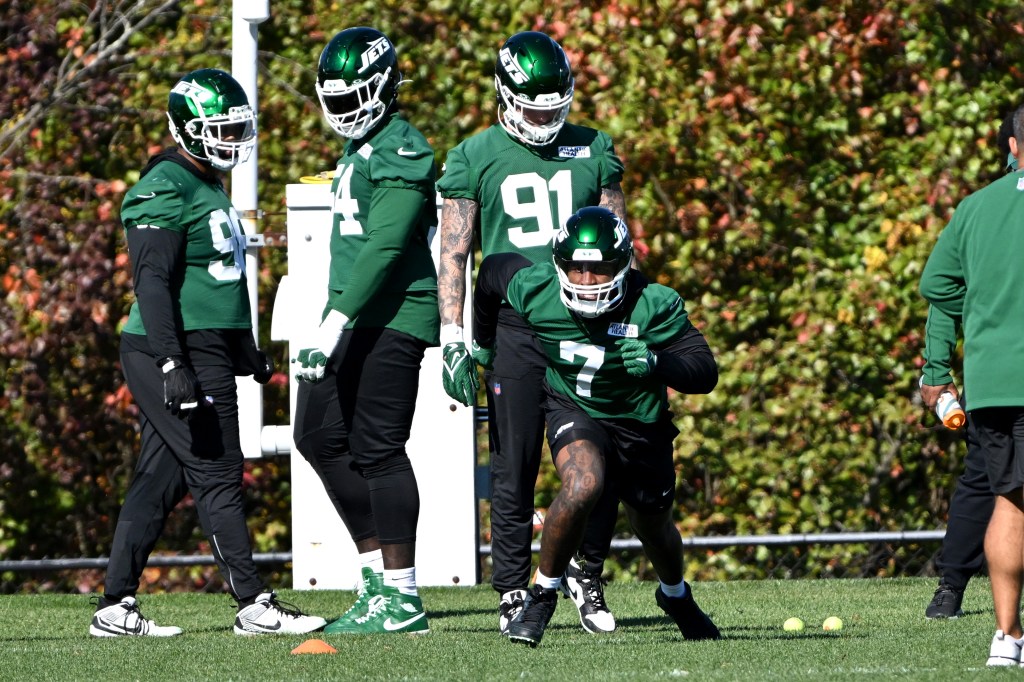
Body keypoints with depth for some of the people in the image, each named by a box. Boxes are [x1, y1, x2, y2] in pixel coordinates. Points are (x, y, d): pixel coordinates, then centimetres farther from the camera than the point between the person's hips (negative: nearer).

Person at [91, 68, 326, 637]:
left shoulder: (209, 187, 18)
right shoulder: (165, 192, -13)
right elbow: (153, 284, -19)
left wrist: (248, 352, 30)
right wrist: (172, 366, -25)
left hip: (209, 351, 10)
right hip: (180, 354, -10)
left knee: (161, 481, 9)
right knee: (218, 477, -7)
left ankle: (116, 607, 11)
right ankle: (255, 605, -4)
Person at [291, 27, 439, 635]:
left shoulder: (401, 152, -14)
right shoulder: (360, 151, 18)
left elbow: (383, 247, -22)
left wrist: (336, 324, -25)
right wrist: (333, 320, 24)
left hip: (392, 320, -10)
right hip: (356, 319, 10)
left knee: (378, 449, -8)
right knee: (320, 436, 11)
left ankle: (403, 599, -3)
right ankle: (379, 573, 17)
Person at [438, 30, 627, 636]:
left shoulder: (594, 151, 10)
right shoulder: (476, 158, 3)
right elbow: (454, 255, 2)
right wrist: (454, 338, -6)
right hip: (514, 329, -2)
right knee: (514, 472, 0)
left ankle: (588, 575, 18)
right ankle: (514, 593, 8)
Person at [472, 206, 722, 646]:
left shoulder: (653, 306, -29)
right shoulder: (534, 290, -24)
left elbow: (705, 373, -29)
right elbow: (493, 268, 0)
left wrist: (656, 363, -49)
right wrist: (483, 341, 16)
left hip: (640, 424, 1)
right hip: (574, 412, -1)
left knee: (653, 527, 20)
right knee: (582, 485, -33)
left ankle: (675, 594, 56)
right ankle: (542, 593, -12)